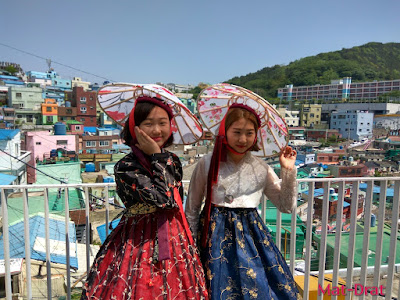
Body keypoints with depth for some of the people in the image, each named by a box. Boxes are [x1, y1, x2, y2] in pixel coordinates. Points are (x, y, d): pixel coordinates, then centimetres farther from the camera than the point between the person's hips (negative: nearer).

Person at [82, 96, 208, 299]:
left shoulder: (173, 161, 2)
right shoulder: (124, 167, -16)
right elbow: (163, 199, -24)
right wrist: (157, 157, -20)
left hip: (174, 239, 6)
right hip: (139, 243, -5)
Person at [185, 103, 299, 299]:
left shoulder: (261, 168, -1)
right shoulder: (207, 164, -7)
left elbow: (286, 206, 3)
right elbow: (192, 208, 0)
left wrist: (288, 171, -7)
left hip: (249, 232, 2)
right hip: (215, 233, -2)